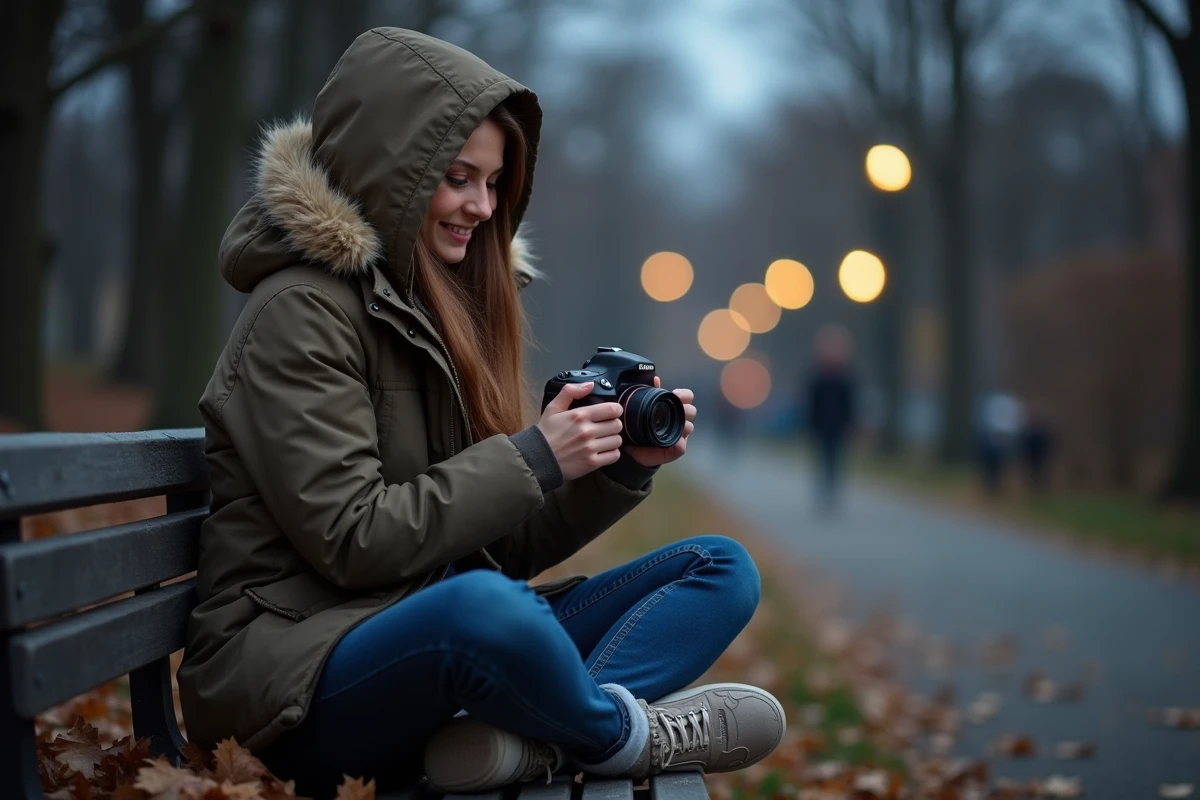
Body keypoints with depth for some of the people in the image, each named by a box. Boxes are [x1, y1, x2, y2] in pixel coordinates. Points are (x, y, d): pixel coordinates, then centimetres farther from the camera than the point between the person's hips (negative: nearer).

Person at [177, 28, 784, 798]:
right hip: (298, 668, -9)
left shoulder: (444, 309, 17)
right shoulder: (302, 310, -9)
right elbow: (353, 541, -18)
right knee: (479, 604, -41)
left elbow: (506, 545, 13)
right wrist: (533, 459, -16)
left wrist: (623, 467, -2)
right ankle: (625, 733, -9)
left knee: (722, 567, 0)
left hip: (447, 643, 9)